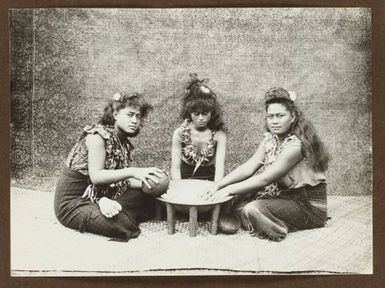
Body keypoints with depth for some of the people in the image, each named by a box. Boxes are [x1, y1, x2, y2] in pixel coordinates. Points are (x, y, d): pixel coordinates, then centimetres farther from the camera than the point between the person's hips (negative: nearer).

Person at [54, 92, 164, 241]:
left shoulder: (124, 144, 8)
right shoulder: (98, 135, -17)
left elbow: (121, 181, 3)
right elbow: (96, 176, -26)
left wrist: (148, 183, -12)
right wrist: (132, 172, -34)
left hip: (99, 197, 8)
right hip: (72, 202, -8)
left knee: (147, 199, -2)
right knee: (124, 225, -28)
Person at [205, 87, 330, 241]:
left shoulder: (296, 144, -24)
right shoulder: (271, 138, 2)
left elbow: (265, 178, -25)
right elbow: (248, 167, -5)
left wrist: (229, 189, -24)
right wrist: (218, 185, -15)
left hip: (310, 207, -7)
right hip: (288, 196, 7)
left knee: (253, 209, -24)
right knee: (238, 198, -10)